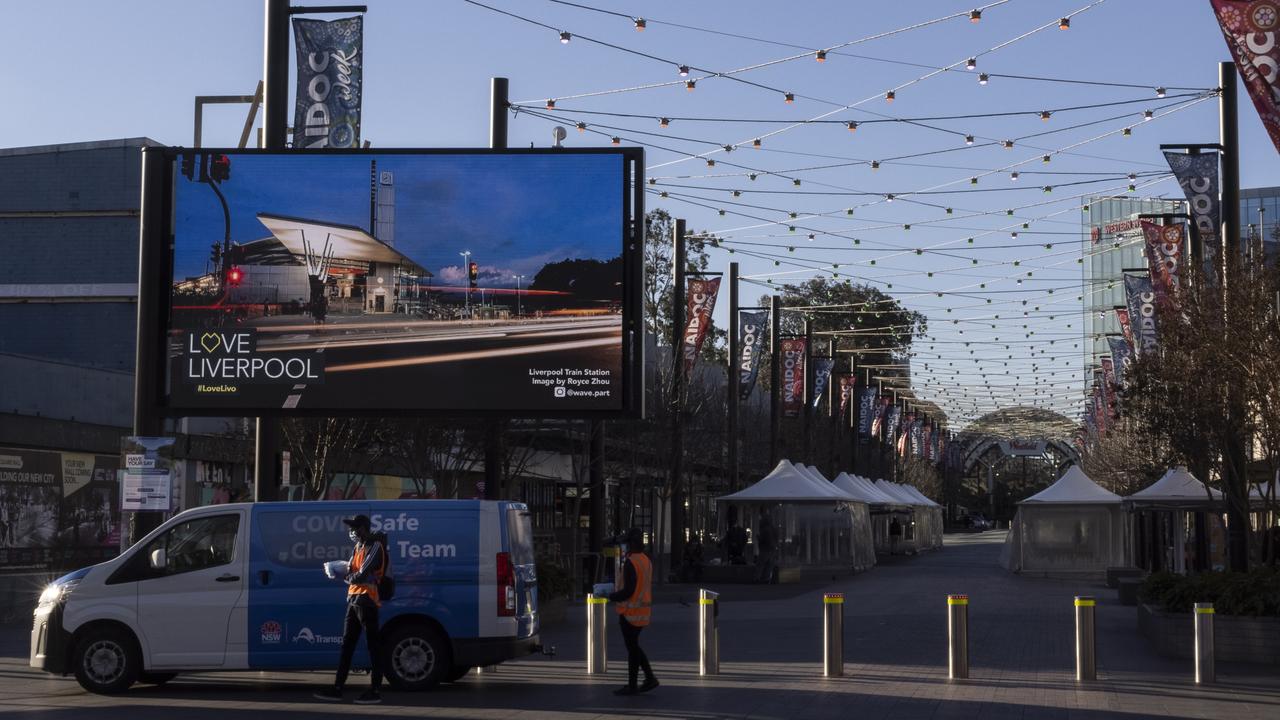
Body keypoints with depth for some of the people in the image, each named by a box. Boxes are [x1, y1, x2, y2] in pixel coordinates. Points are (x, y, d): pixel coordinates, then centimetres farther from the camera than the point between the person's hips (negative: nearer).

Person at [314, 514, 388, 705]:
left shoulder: (375, 547, -12)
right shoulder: (358, 547, 18)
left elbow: (362, 575, -19)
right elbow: (351, 570, 14)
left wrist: (348, 578, -1)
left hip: (367, 601, -9)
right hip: (354, 600, 9)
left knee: (373, 645, -6)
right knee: (347, 645, 9)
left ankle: (376, 691, -5)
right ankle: (337, 689, 11)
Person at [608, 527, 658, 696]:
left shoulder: (631, 563, -19)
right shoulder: (646, 561, 10)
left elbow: (628, 591, -22)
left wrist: (612, 597, -7)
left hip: (630, 612, -9)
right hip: (642, 612, 9)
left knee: (632, 648, -1)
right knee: (634, 647, 17)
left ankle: (631, 685, 6)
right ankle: (650, 678, 14)